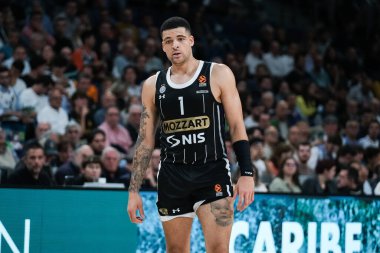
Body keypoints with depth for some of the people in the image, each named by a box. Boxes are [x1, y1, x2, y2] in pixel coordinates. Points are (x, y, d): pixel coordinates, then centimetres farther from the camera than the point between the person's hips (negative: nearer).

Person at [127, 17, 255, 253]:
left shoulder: (218, 74, 0)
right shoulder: (153, 85, 9)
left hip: (213, 173, -3)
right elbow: (145, 140, 11)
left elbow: (237, 126, -1)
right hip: (172, 177, 3)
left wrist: (247, 173, -11)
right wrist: (134, 190, 6)